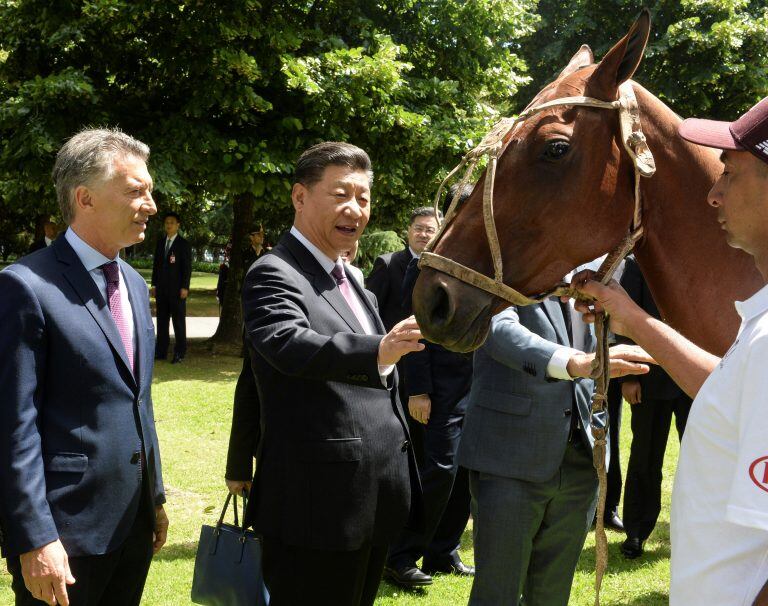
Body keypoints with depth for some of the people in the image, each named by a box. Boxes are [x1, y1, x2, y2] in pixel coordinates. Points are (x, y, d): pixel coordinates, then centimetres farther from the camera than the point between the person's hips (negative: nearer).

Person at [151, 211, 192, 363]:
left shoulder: (184, 244, -2)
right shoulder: (160, 243, 14)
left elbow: (187, 267, -5)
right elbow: (156, 264, 16)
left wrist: (184, 287, -12)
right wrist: (154, 284, 10)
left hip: (177, 289, -5)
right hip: (162, 288, 5)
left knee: (179, 321, -2)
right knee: (162, 320, 7)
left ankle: (179, 353, 1)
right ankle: (161, 351, 11)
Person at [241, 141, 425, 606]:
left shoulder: (355, 284, 18)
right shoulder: (275, 276, -11)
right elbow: (289, 345, -32)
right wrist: (378, 351, -48)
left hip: (374, 509, 9)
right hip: (318, 509, -9)